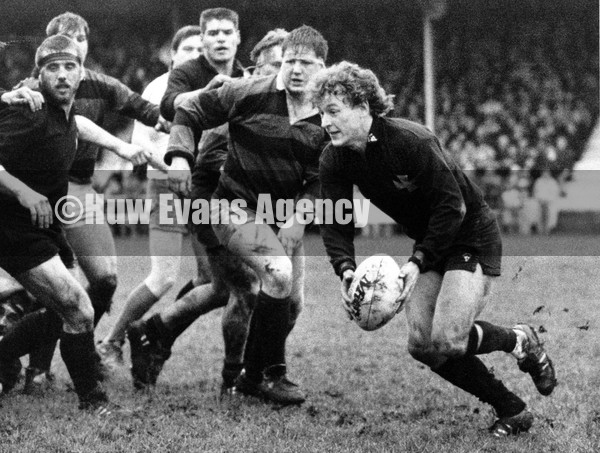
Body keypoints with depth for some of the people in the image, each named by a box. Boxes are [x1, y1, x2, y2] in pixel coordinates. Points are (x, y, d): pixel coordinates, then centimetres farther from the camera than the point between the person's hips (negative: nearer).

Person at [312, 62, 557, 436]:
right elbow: (335, 222, -9)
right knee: (421, 344, -2)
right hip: (428, 243, 8)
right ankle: (511, 410, 10)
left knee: (446, 340, -20)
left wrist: (418, 263, -28)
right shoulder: (334, 161, -8)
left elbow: (452, 206, -24)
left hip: (472, 235, -8)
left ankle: (521, 341, 10)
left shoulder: (412, 141, -28)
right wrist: (347, 272, -27)